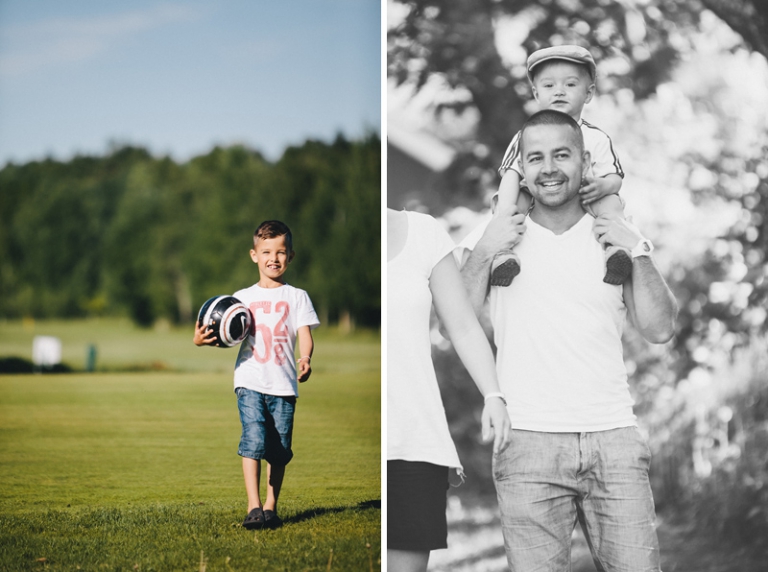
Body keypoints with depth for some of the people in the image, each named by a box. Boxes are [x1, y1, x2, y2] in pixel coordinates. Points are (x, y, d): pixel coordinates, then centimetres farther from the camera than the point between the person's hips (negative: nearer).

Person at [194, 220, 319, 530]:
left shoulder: (297, 297, 9)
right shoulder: (242, 298, 13)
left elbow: (305, 334, -2)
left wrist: (306, 359, -22)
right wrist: (201, 339, -10)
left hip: (284, 383, 1)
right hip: (250, 380, 0)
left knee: (279, 450, 3)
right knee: (254, 441, -16)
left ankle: (271, 508, 15)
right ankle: (254, 508, -17)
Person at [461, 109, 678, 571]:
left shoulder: (618, 236, 10)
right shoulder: (497, 236, 8)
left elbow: (660, 329, 5)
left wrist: (638, 252, -5)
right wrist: (484, 253, -7)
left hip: (613, 438, 1)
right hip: (528, 442, -1)